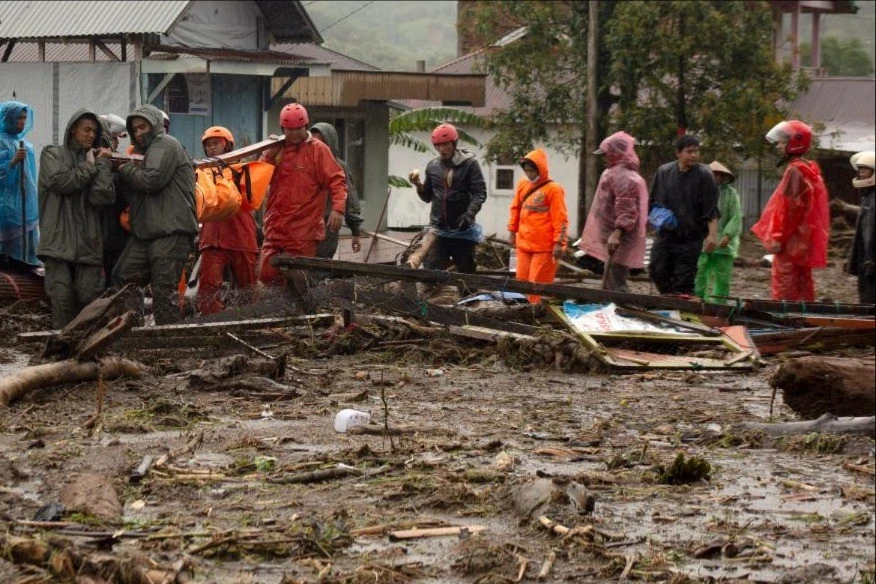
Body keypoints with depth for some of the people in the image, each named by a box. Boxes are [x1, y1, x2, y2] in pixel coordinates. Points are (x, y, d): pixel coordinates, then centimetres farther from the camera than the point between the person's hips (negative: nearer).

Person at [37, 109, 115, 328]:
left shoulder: (96, 159, 18)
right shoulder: (52, 154, 12)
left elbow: (102, 197, 2)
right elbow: (61, 182, -8)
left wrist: (103, 164, 2)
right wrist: (88, 167, 3)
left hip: (88, 242, 3)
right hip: (58, 240, -2)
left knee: (89, 298, -6)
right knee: (61, 297, -10)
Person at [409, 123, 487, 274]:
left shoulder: (469, 163, -4)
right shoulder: (433, 165, 9)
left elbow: (480, 193, -10)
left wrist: (469, 214, -24)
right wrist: (419, 185, -4)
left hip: (463, 229, -3)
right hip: (438, 228, 3)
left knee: (466, 271, 7)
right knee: (431, 270, -7)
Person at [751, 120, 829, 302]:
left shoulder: (795, 171, -15)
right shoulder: (808, 169, 16)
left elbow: (791, 209, -21)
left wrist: (777, 238, -18)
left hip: (791, 241, -10)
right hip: (804, 241, 10)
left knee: (784, 289, -9)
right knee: (803, 289, 12)